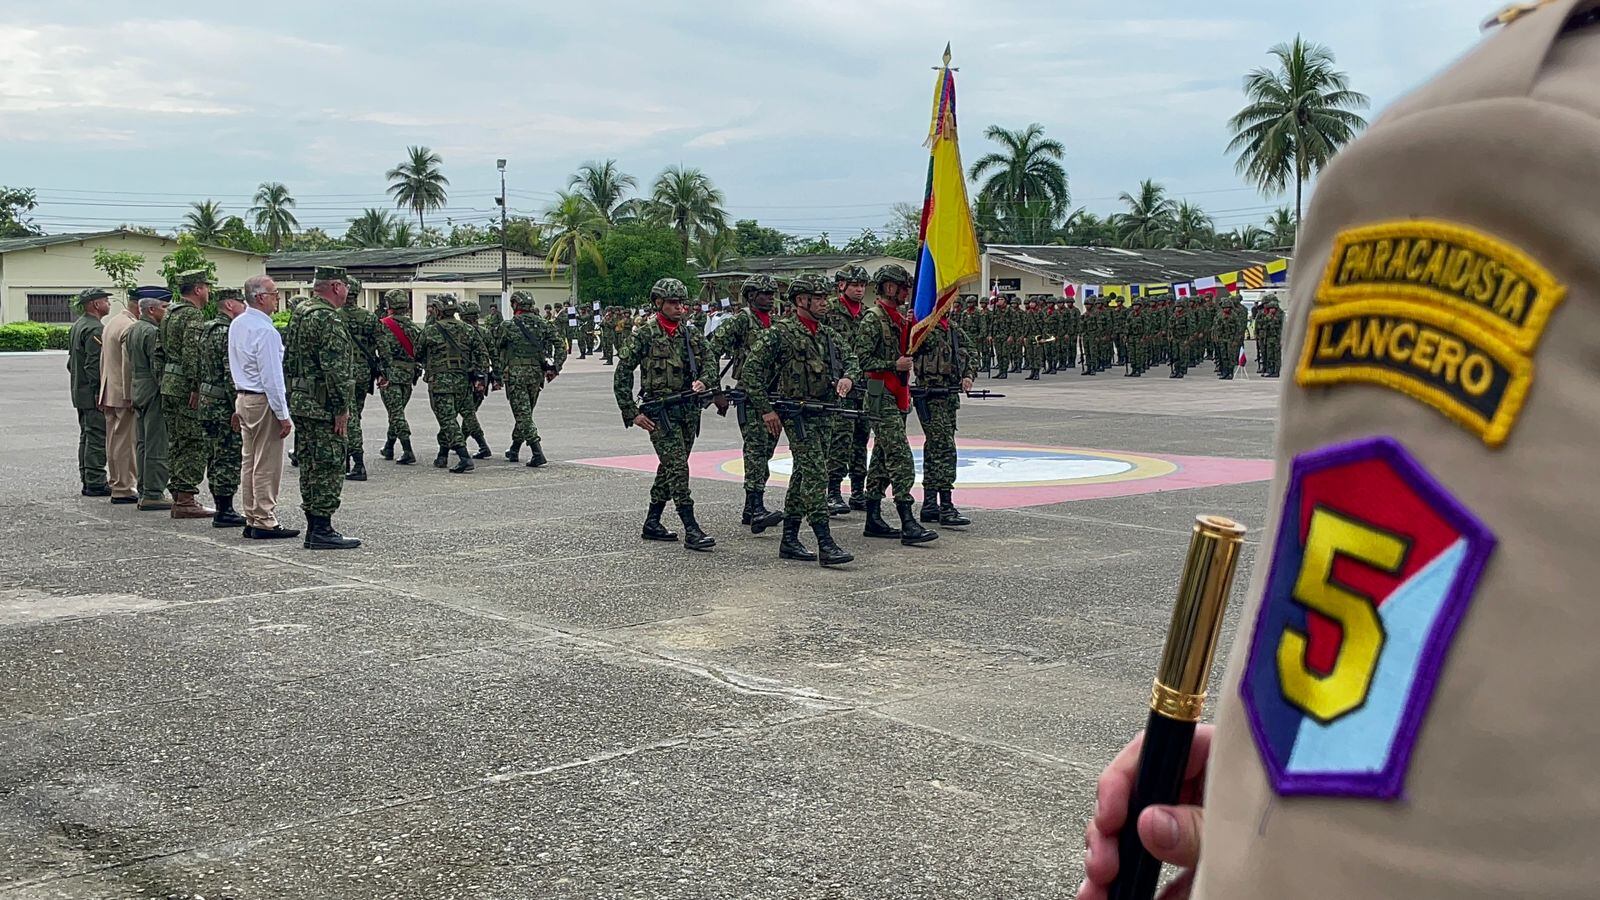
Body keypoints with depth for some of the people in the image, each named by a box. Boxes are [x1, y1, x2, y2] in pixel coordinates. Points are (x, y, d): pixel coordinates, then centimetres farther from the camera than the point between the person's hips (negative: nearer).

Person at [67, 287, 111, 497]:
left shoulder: (77, 326, 15)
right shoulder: (95, 329, -17)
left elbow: (71, 361, 21)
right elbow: (94, 364, -23)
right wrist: (99, 392, -21)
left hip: (79, 391, 11)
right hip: (93, 393, -10)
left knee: (86, 436, 15)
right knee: (97, 437, -8)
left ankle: (86, 480, 19)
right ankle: (94, 482, -7)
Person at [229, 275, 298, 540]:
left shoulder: (237, 325, 11)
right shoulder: (264, 330, -18)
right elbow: (271, 376, -19)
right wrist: (283, 415, -16)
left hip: (242, 397, 10)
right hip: (264, 401, -10)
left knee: (249, 461, 12)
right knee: (267, 465, -5)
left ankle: (251, 519, 17)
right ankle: (265, 522, -2)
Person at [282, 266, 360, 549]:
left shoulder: (299, 311, 15)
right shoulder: (327, 318, -17)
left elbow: (289, 359, 21)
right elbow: (335, 368, -21)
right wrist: (342, 408, -18)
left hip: (299, 400, 10)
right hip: (323, 406, -10)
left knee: (311, 464, 13)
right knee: (329, 465, -5)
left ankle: (314, 527, 18)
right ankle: (322, 531, -4)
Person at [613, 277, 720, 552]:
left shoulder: (692, 335, 12)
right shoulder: (643, 335, -4)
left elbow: (710, 362, 5)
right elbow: (621, 376, -4)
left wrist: (703, 381, -18)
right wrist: (632, 413, -8)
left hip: (689, 409, 6)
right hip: (659, 411, -6)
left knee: (670, 468, 13)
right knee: (677, 466, -13)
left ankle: (652, 523, 24)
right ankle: (691, 530, -14)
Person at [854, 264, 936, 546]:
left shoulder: (901, 319, 17)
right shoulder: (873, 318, -11)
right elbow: (862, 359, -17)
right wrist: (894, 365, -20)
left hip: (898, 398, 10)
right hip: (881, 398, -10)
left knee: (882, 459, 12)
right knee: (901, 460, -14)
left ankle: (873, 519, 17)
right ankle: (908, 524, -17)